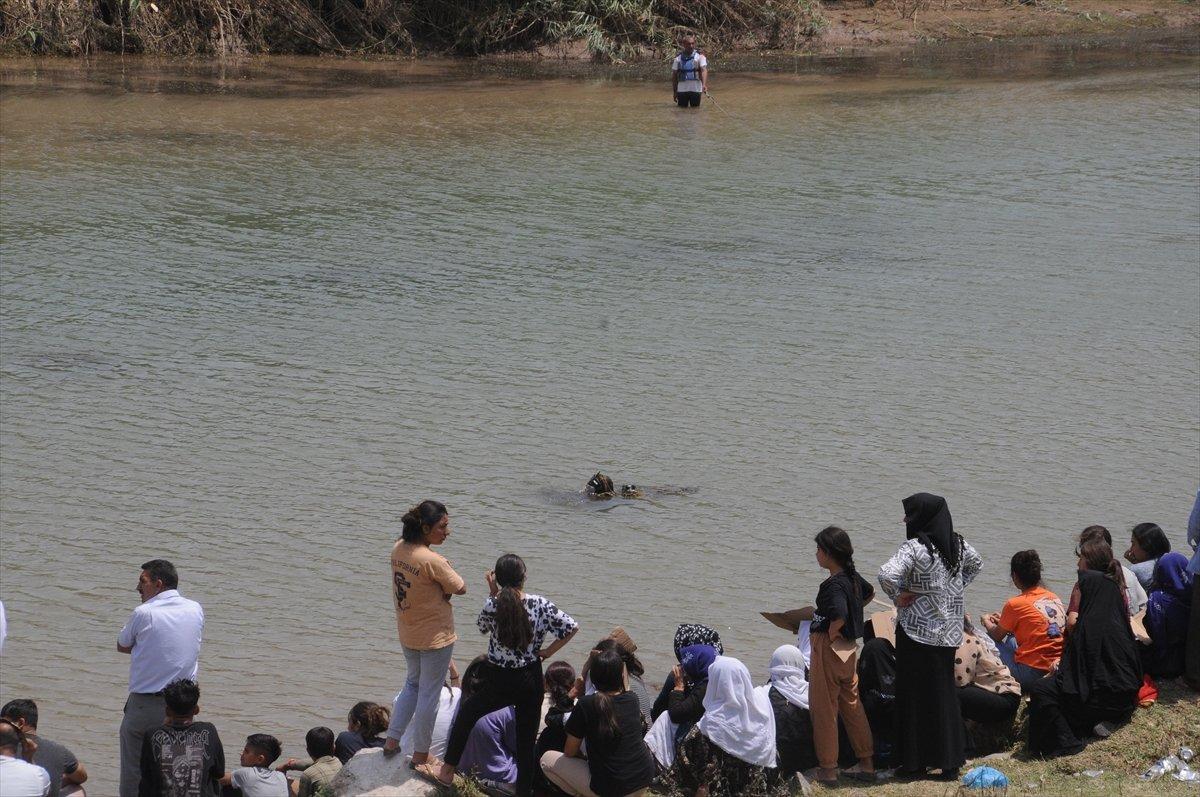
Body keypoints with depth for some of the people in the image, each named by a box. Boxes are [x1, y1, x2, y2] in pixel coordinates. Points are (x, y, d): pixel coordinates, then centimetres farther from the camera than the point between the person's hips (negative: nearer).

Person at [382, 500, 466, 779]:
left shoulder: (398, 550, -4)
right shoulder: (433, 561, -28)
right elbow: (460, 588, -16)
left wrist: (438, 588, -7)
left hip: (407, 635, 8)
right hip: (435, 638, -8)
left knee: (412, 685, 27)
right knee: (429, 695, 7)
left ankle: (392, 741, 29)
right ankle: (420, 757, 18)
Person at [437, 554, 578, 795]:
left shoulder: (491, 605, -14)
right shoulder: (540, 605, -11)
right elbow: (571, 627, -9)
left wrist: (493, 594, 7)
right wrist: (549, 651, 0)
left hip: (500, 683, -1)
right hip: (530, 681, 1)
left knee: (466, 713, 24)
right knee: (527, 740, 10)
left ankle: (447, 772, 28)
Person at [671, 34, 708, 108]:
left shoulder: (699, 56, -1)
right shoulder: (678, 58, 7)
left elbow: (704, 70, -12)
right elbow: (674, 75, 12)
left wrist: (704, 84, -28)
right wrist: (674, 91, 9)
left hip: (695, 90, -2)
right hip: (682, 90, 2)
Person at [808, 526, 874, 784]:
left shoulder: (834, 584, -22)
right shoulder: (852, 577, 5)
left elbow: (839, 617, -36)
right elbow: (869, 593, 27)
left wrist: (830, 635, -18)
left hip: (829, 647, -9)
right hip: (849, 648, 9)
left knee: (824, 708, 2)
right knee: (852, 704, 16)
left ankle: (828, 768, 8)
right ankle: (866, 763, 22)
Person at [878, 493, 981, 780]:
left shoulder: (915, 547, -18)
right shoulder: (957, 544, 4)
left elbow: (887, 574, -32)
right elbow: (975, 564, 25)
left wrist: (899, 596, -13)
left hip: (917, 631, -6)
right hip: (948, 633, 6)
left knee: (915, 695, 3)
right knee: (945, 693, 13)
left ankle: (916, 763, 8)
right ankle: (950, 762, 16)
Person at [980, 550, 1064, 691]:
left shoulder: (1015, 604, -12)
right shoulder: (1054, 598, 8)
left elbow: (997, 636, 4)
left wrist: (986, 621, 25)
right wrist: (1004, 620, 30)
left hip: (1032, 673, -7)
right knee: (1012, 640, 31)